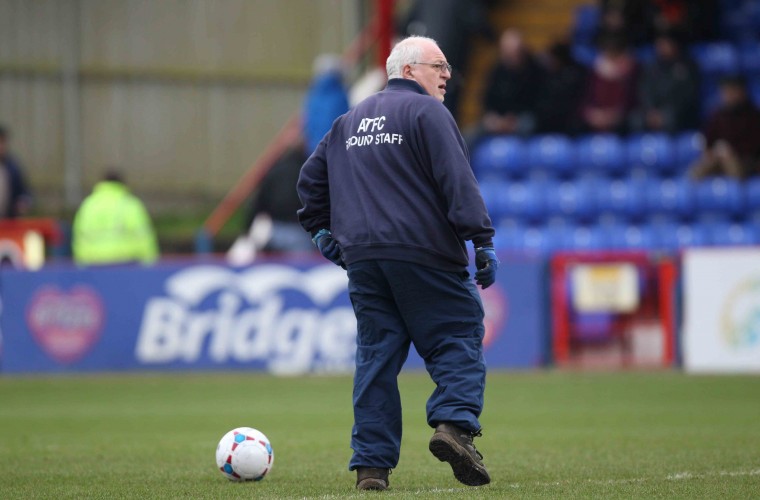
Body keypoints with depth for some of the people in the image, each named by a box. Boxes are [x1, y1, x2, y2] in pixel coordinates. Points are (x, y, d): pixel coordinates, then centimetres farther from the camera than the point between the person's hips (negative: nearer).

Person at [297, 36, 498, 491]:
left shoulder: (349, 122, 21)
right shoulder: (426, 113, -2)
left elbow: (311, 177, 26)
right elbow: (456, 180, -12)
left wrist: (321, 229, 32)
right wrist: (483, 241, -14)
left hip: (361, 259, 6)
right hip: (424, 255, -6)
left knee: (376, 354, 6)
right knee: (459, 337, 0)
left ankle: (372, 464, 1)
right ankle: (456, 423, -22)